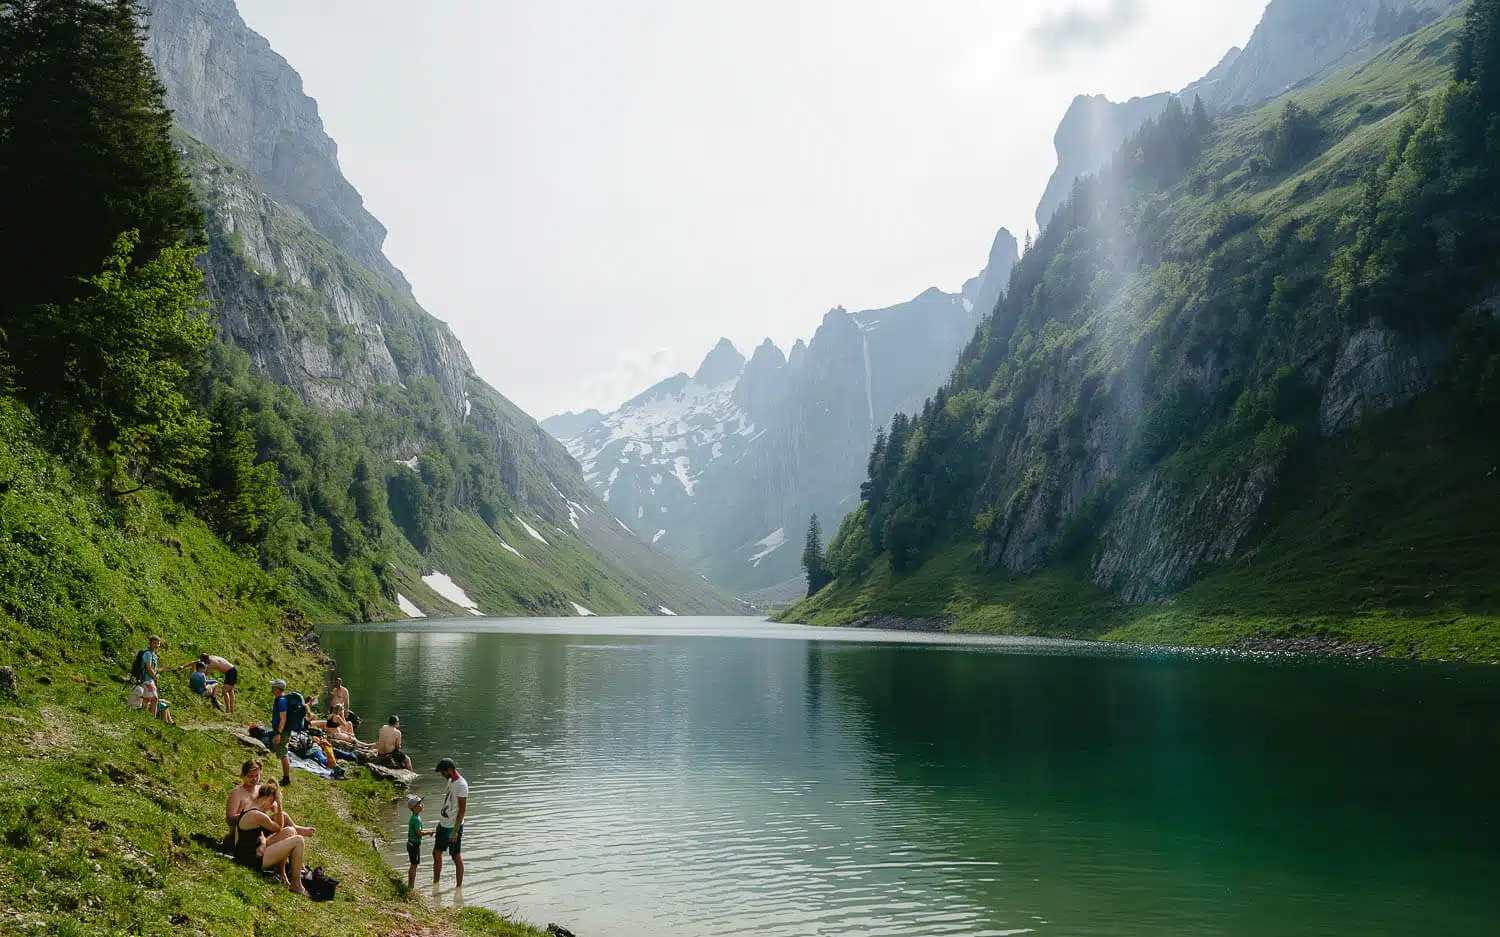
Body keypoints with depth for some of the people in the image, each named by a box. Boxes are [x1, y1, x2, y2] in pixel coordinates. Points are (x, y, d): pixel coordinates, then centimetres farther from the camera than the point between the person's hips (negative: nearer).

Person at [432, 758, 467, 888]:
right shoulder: (450, 781, 7)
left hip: (453, 827, -9)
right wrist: (440, 824, 19)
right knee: (436, 853, 15)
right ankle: (435, 884, 28)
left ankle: (459, 886, 14)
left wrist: (455, 831, -23)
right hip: (443, 824, 9)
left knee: (456, 857, 2)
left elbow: (462, 809, -22)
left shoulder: (461, 785, -21)